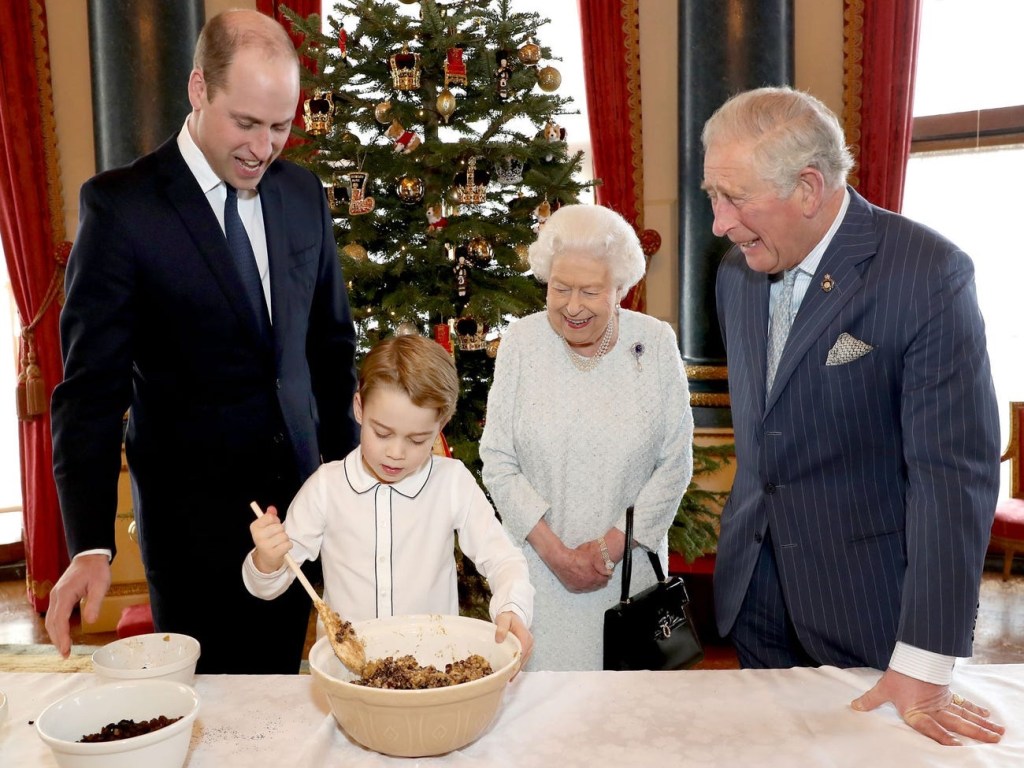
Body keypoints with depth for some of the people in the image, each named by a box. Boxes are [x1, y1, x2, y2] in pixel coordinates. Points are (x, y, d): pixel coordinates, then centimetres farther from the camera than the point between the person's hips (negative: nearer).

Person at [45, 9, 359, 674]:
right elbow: (91, 386, -13)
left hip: (298, 491, 4)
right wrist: (92, 544, -21)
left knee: (279, 684, 15)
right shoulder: (121, 204, -11)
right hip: (192, 511, -4)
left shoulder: (304, 194, 3)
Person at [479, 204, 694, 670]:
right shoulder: (521, 342, -6)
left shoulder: (656, 343, -6)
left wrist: (612, 546, -9)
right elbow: (498, 462, -5)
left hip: (630, 561, 0)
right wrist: (554, 551, -11)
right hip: (539, 564, 0)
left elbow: (675, 465, -4)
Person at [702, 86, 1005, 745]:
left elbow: (955, 470, -20)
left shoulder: (929, 273, -18)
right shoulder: (737, 272, 2)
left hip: (870, 601, -5)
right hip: (754, 590, 5)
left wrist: (924, 667, -21)